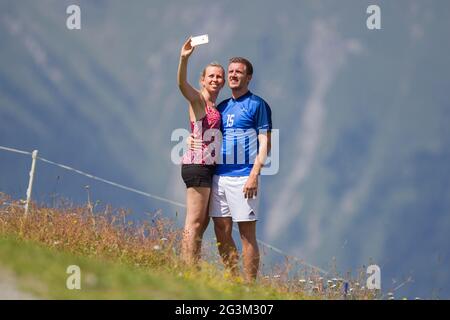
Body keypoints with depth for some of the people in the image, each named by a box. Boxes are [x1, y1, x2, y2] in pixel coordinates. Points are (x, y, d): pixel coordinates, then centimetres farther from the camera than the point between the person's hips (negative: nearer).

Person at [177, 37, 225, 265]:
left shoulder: (216, 107, 19)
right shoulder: (197, 100, -4)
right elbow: (182, 84, -24)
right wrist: (184, 59, -40)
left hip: (209, 165, 9)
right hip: (197, 164, -9)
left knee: (202, 223, 9)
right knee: (194, 222, -11)